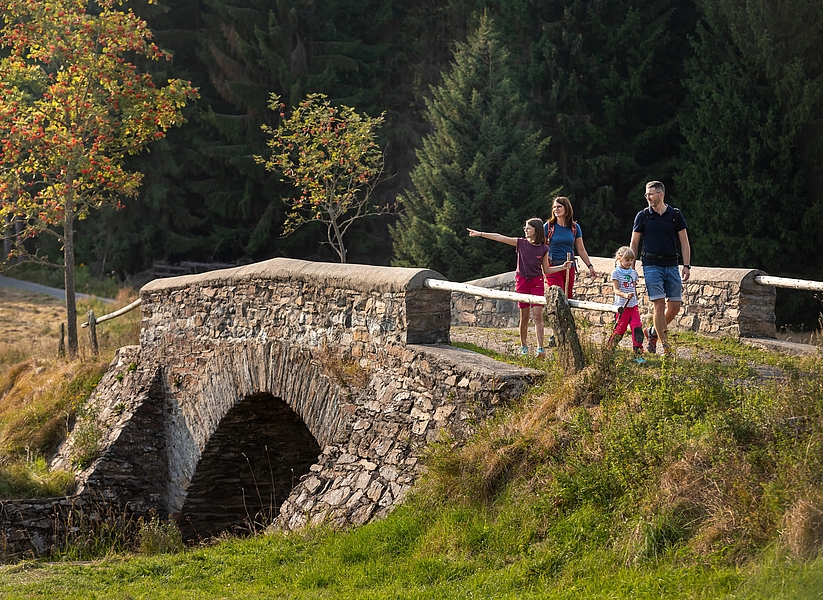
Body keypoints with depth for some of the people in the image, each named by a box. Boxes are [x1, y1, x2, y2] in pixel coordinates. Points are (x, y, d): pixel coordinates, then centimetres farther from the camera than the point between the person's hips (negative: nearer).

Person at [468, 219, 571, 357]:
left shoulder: (543, 248, 2)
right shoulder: (520, 243, 2)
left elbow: (546, 270, 9)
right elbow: (499, 237, -1)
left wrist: (562, 267, -3)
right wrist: (479, 234, -3)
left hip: (537, 282, -1)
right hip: (522, 280, 1)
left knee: (538, 315, -10)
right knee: (524, 316, 6)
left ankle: (540, 348, -15)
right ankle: (523, 346, 19)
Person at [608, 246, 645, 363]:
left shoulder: (633, 273, 13)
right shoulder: (616, 273, -4)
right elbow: (616, 290, -13)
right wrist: (625, 295, -32)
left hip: (633, 306, 5)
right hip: (622, 306, -5)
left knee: (637, 329, -7)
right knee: (620, 329, 0)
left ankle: (638, 355, -6)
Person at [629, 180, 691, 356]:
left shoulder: (675, 215, 5)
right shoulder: (643, 216, 3)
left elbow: (684, 242, 8)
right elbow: (634, 243, 8)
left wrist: (686, 266, 0)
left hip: (671, 265, 2)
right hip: (652, 265, -2)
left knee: (675, 307, 1)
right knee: (659, 305, -10)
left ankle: (653, 332, 25)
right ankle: (665, 346, -7)